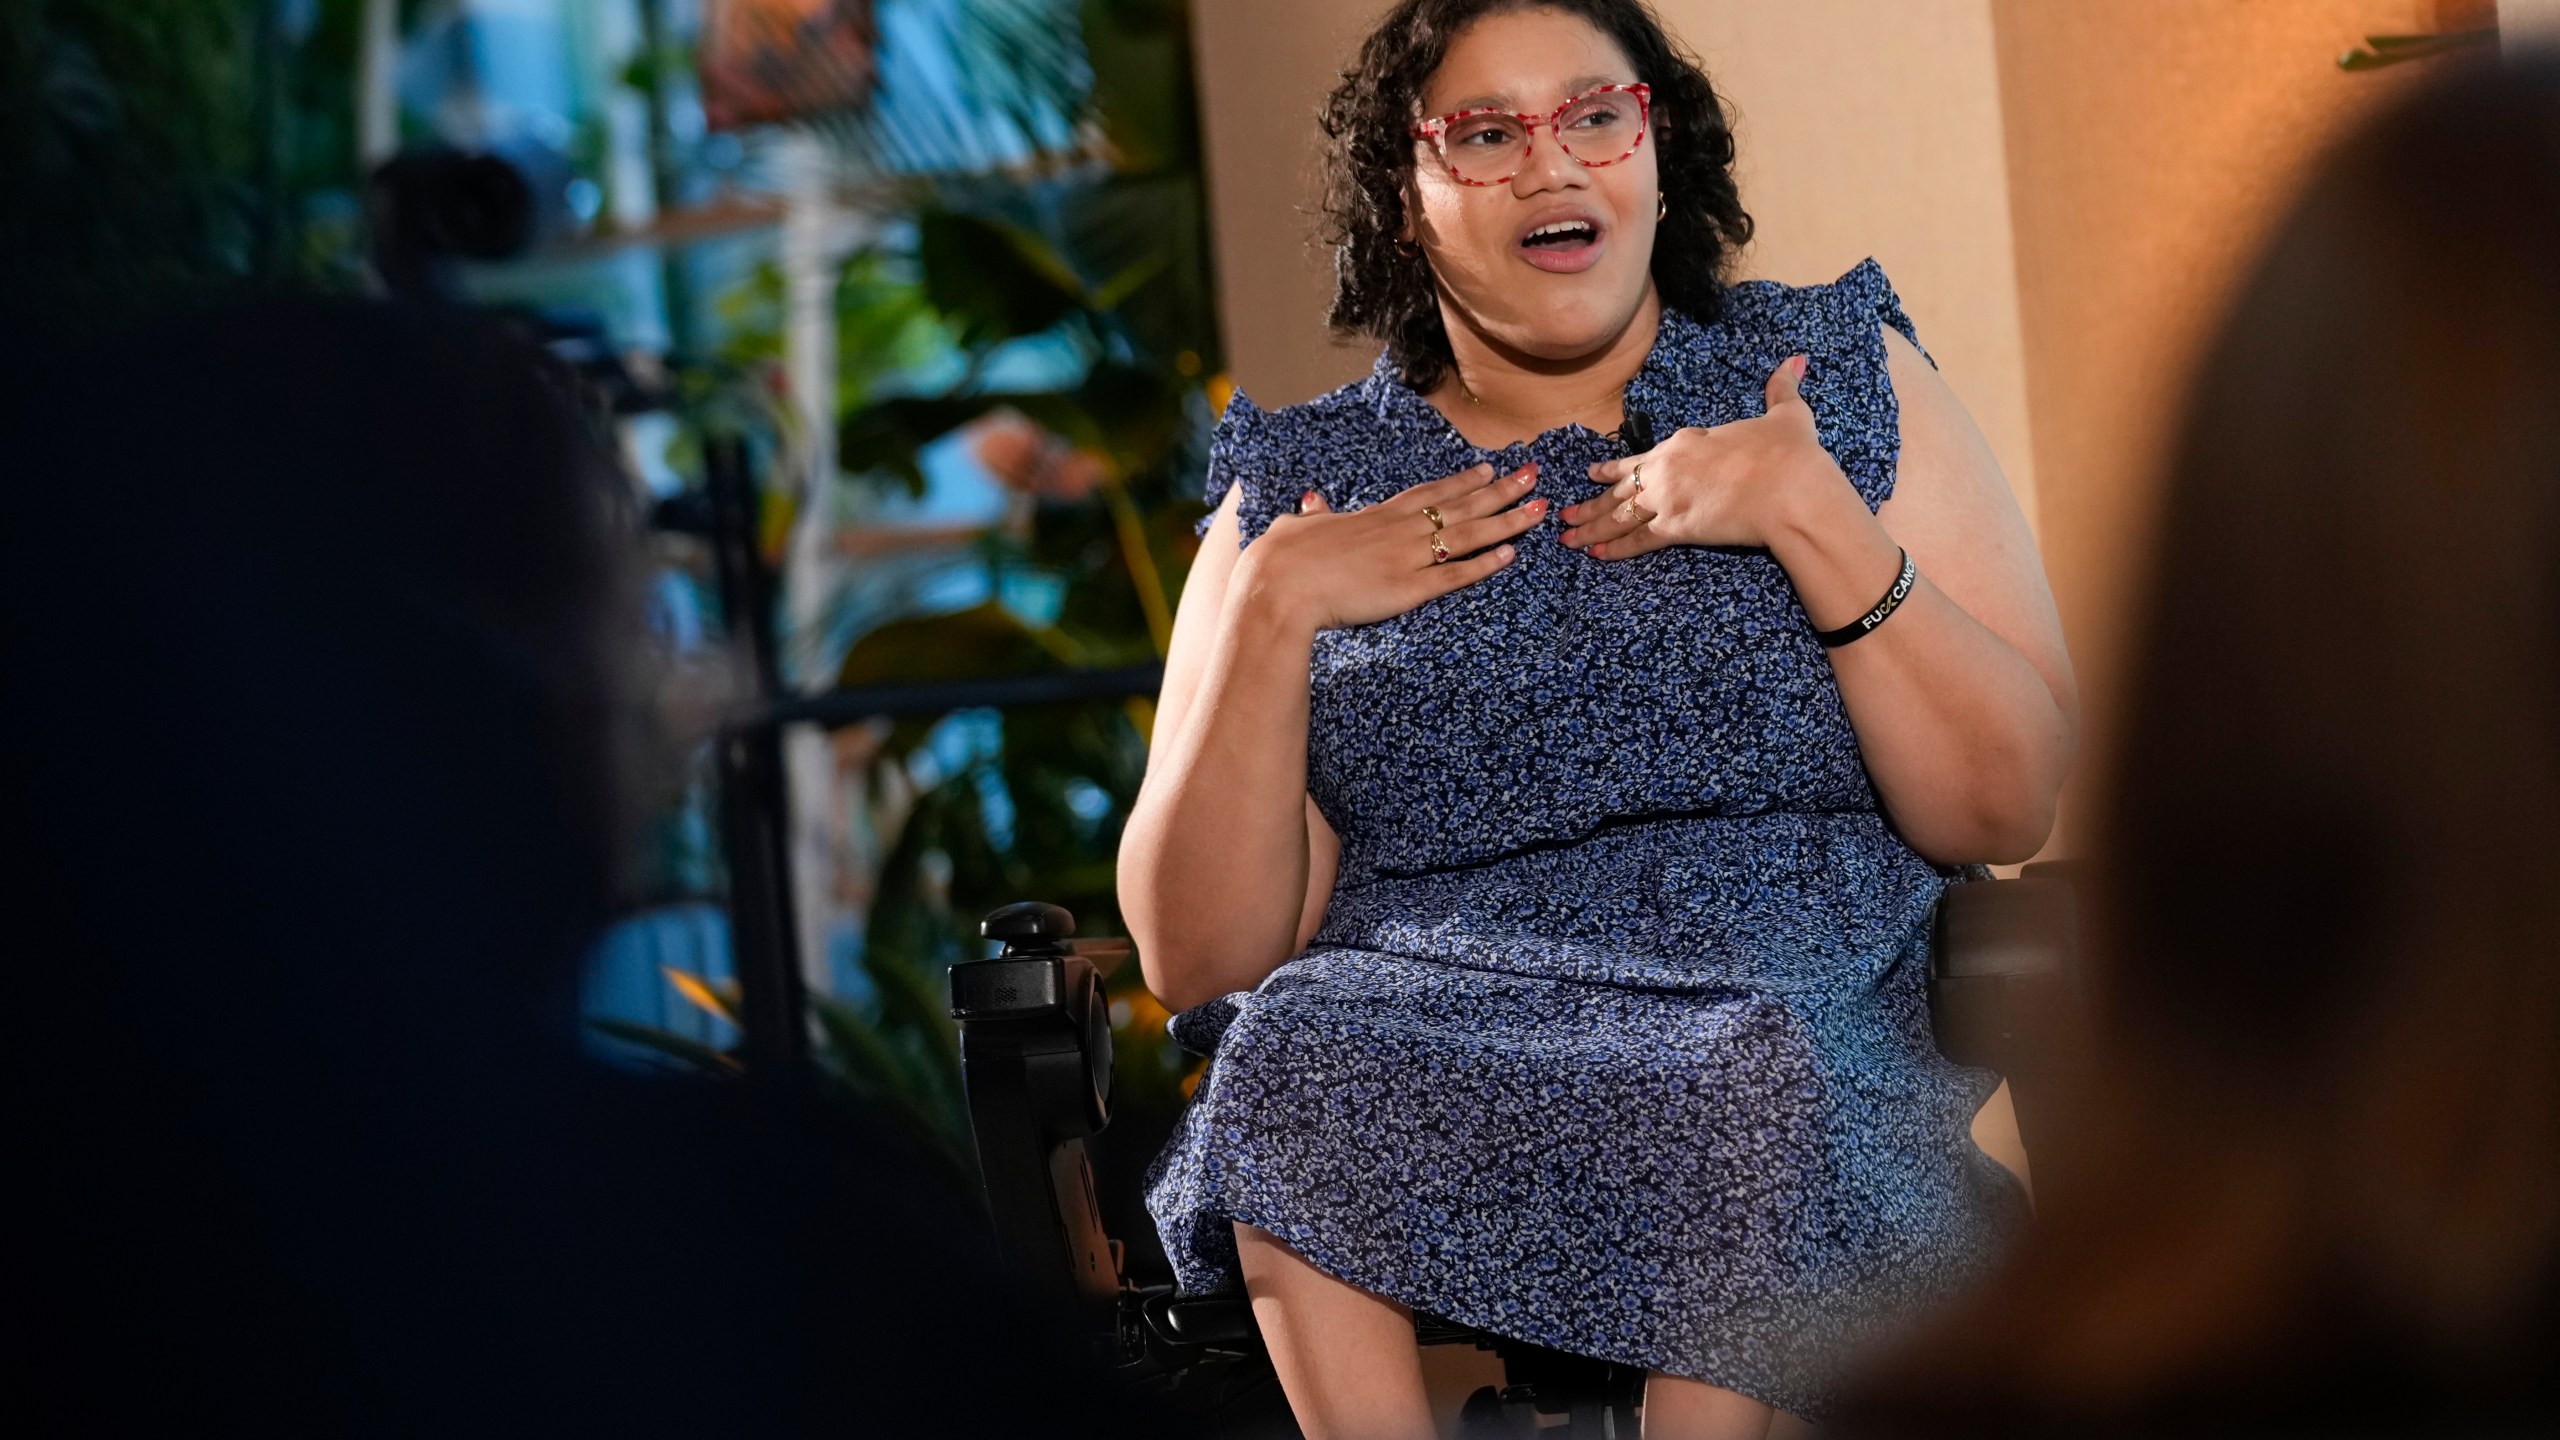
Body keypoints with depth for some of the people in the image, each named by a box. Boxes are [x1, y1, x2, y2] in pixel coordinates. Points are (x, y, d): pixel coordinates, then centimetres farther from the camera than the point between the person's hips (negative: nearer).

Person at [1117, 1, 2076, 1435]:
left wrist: (1814, 515, -10)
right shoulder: (1305, 486, 12)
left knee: (1737, 1077, -34)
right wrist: (1270, 610, -5)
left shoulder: (1841, 376, 11)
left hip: (1808, 1010, -1)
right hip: (1407, 1048, 1)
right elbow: (1199, 959, 5)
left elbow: (2010, 807, 0)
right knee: (1304, 1048, -31)